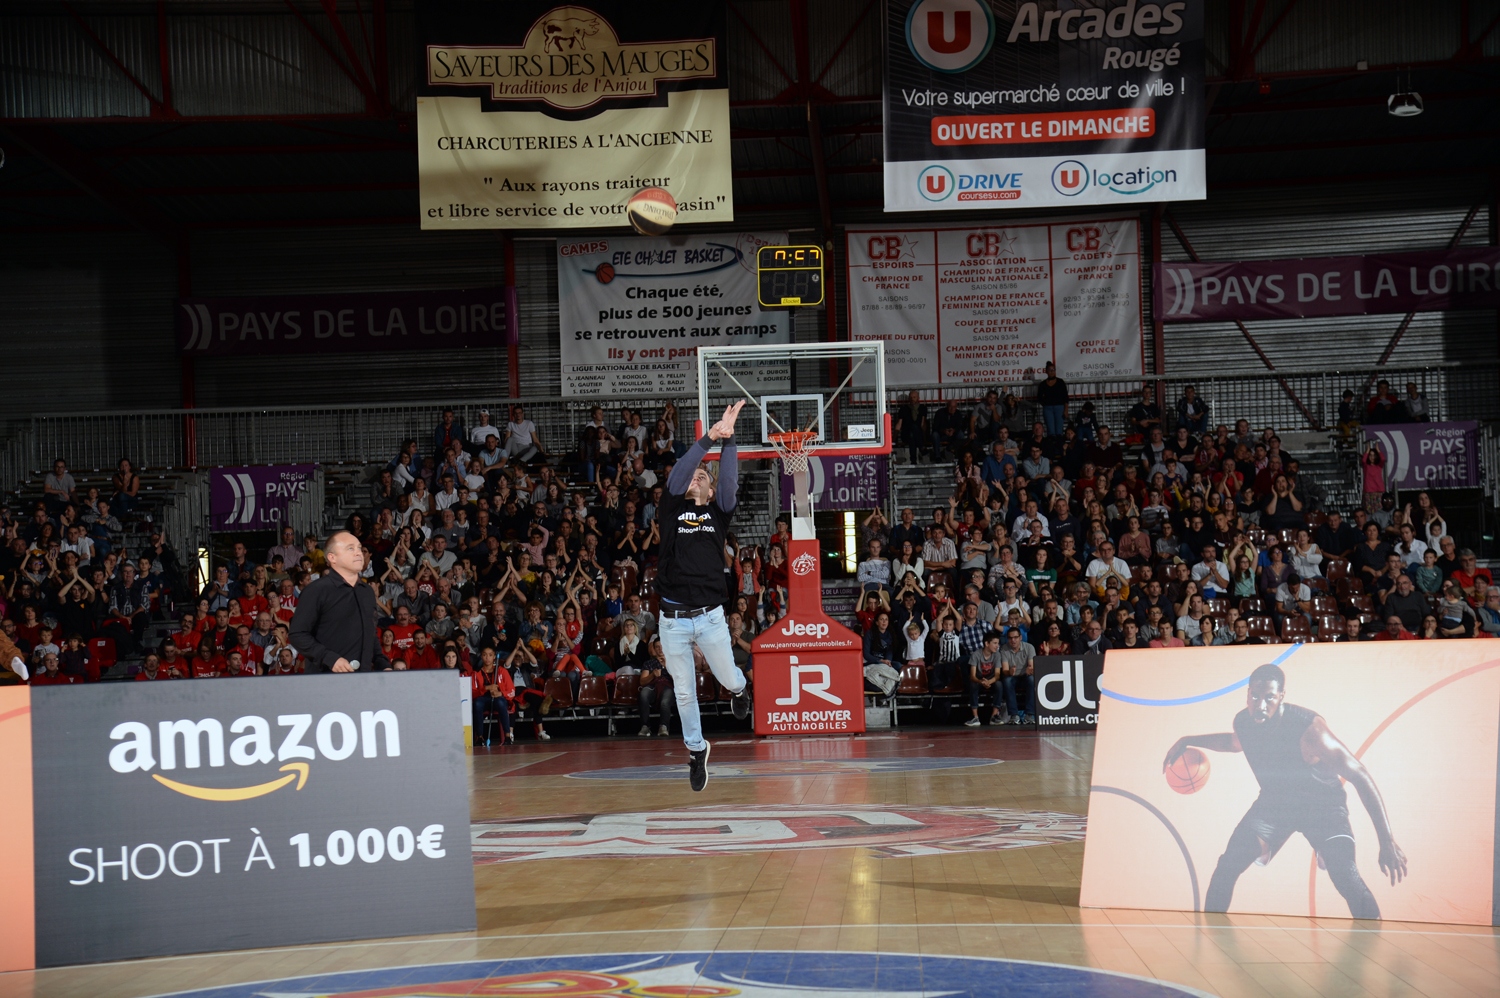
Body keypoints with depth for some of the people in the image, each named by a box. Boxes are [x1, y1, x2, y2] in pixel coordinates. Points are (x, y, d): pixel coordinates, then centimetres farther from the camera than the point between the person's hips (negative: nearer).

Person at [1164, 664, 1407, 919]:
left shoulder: (1308, 728, -34)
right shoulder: (1243, 721, -16)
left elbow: (1360, 776, -31)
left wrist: (1387, 841, -36)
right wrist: (1189, 741, 5)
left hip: (1322, 805, -5)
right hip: (1273, 802, 5)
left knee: (1347, 879, -26)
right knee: (1226, 868, -8)